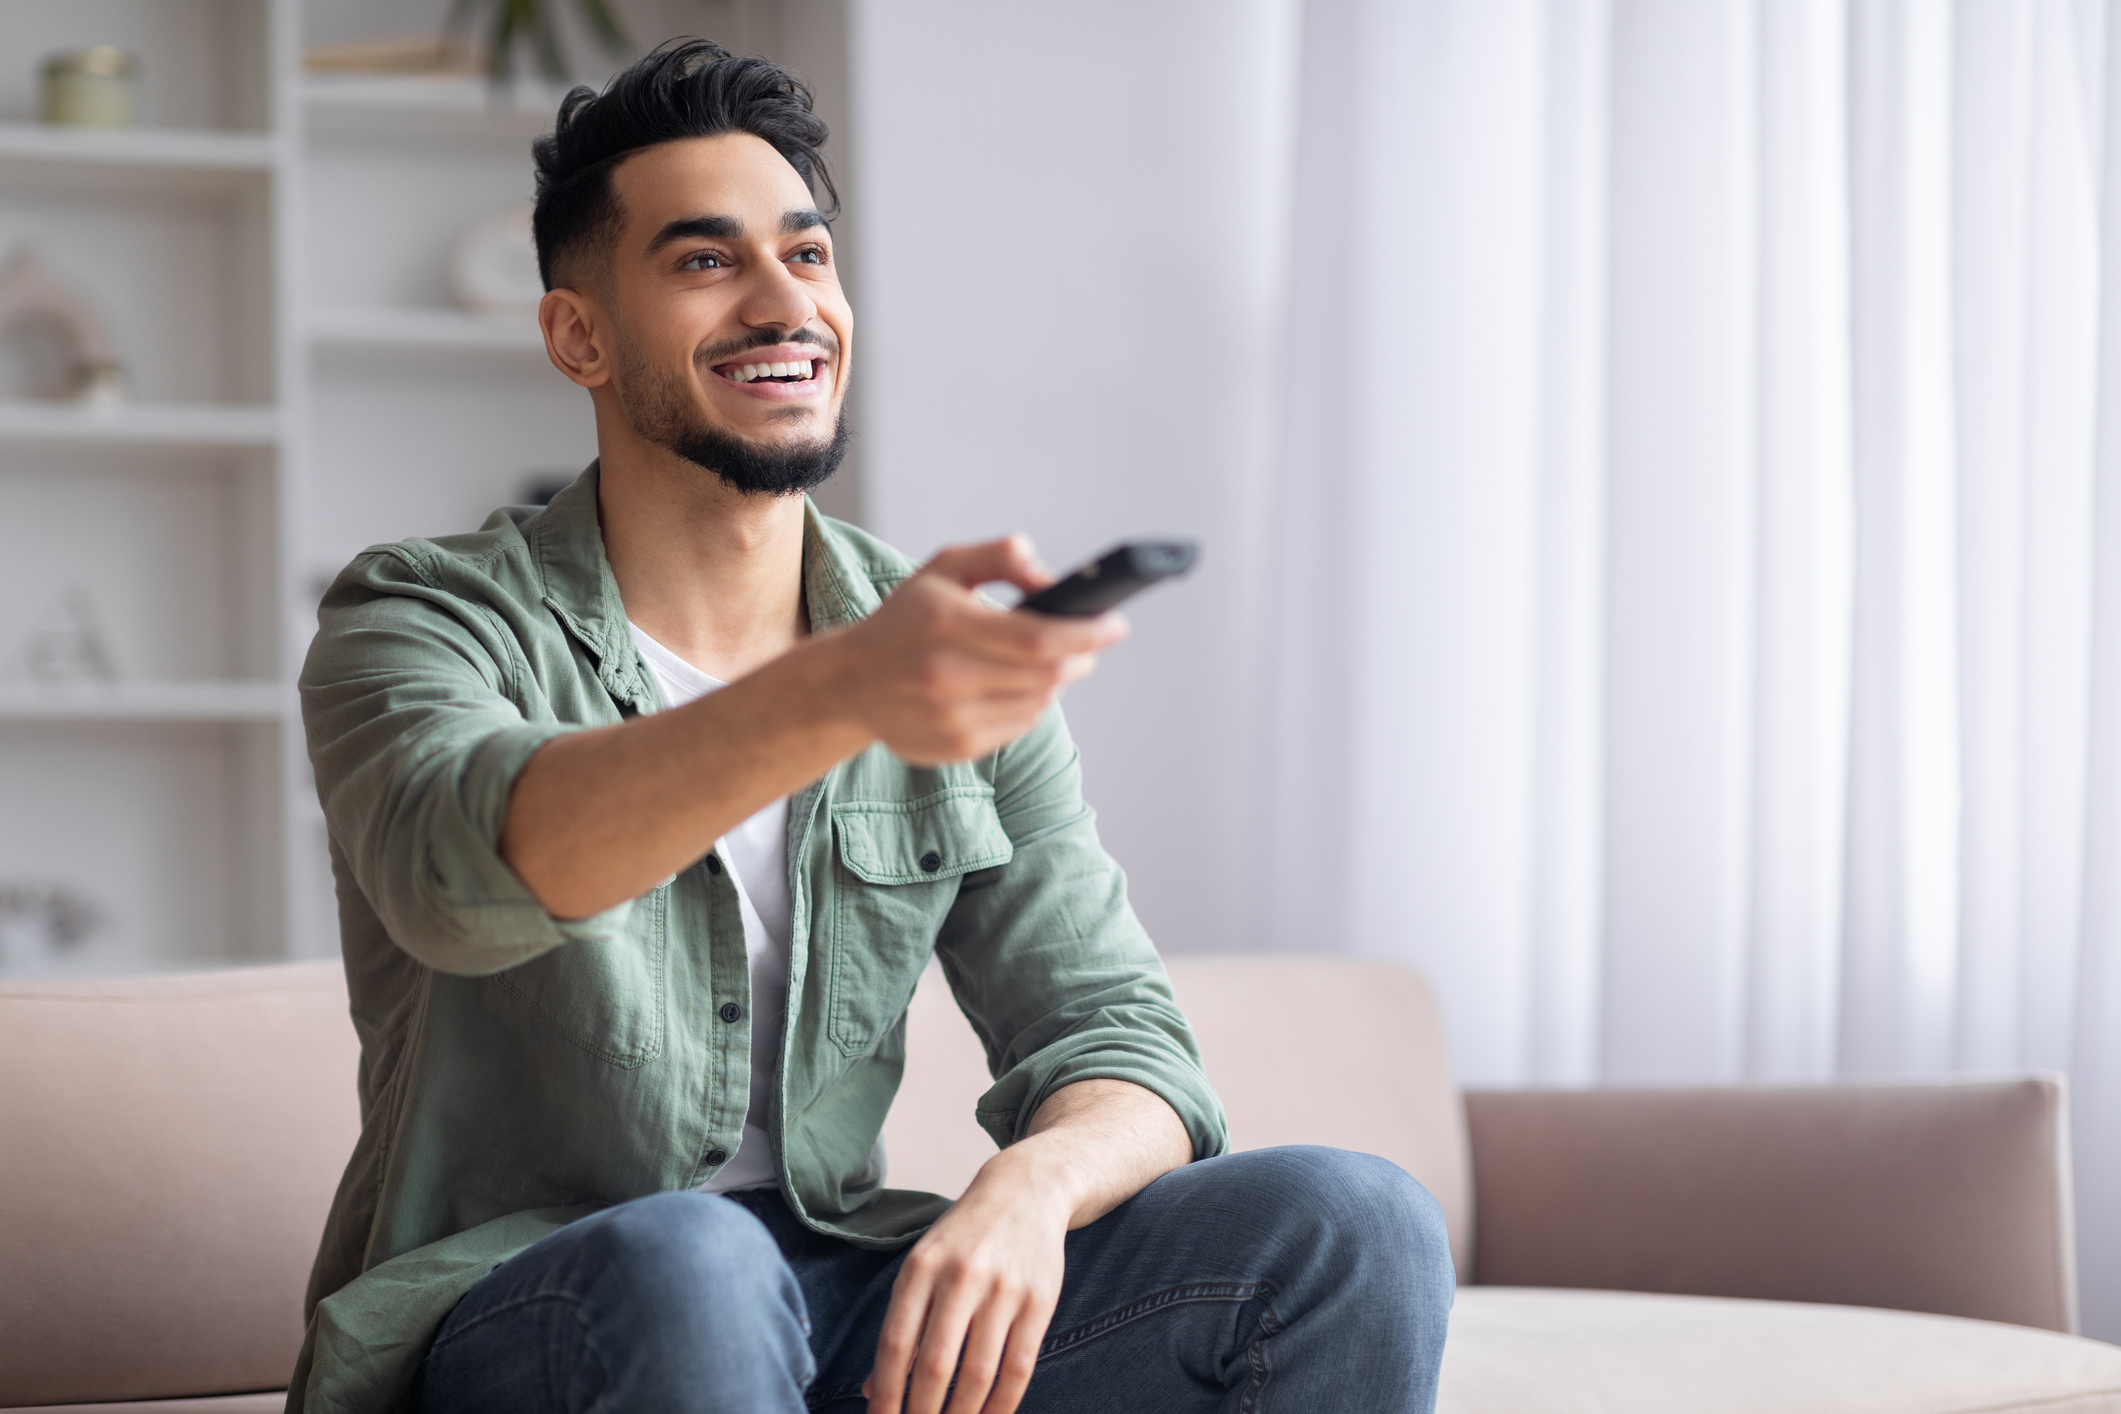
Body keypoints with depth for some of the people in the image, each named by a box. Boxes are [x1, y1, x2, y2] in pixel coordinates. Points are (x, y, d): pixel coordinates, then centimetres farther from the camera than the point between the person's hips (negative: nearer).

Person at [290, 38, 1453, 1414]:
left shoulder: (957, 650, 8)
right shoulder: (422, 620, -6)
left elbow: (1116, 1040, 3)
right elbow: (459, 869, -30)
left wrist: (1030, 1188, -23)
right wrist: (846, 694, -48)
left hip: (851, 1302, 4)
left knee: (1359, 1229, -16)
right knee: (685, 1271, -39)